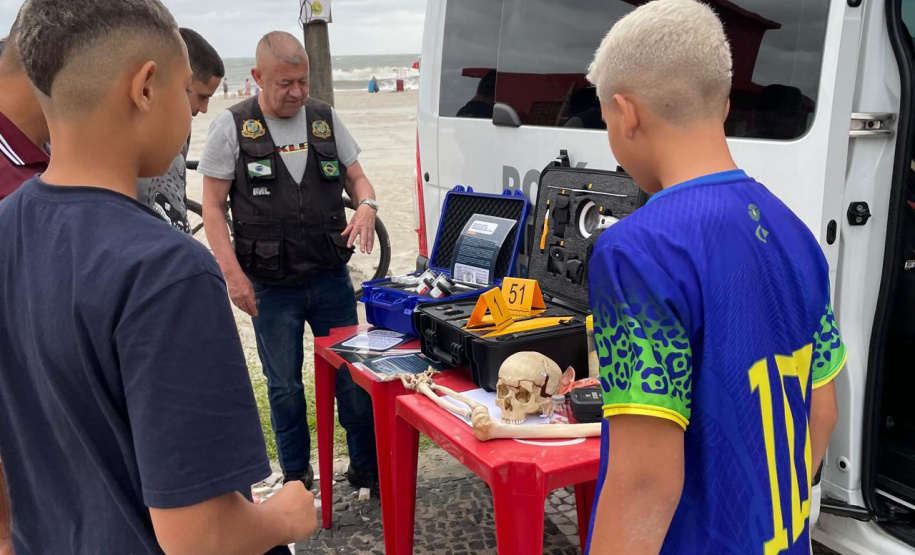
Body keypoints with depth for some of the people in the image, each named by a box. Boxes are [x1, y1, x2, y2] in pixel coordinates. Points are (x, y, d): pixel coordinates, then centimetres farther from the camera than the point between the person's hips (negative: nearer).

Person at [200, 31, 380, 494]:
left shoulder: (325, 119, 5)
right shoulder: (232, 126, -4)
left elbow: (357, 178, 12)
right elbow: (212, 205, -4)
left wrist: (366, 204, -13)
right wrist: (232, 273, -13)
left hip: (331, 277, 3)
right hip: (271, 286, -2)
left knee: (354, 375, 8)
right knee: (285, 386, 10)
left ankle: (368, 468, 25)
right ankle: (296, 479, 28)